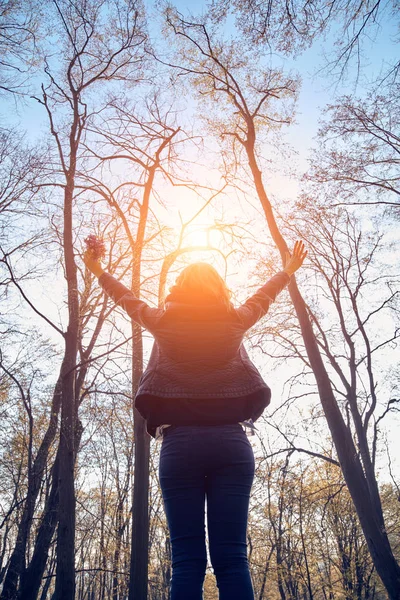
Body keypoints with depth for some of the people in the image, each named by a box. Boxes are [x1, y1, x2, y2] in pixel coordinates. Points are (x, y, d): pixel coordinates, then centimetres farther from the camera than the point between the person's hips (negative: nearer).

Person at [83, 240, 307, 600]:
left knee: (187, 560, -2)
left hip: (180, 443, 0)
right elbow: (265, 296, 29)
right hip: (231, 441, 1)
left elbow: (125, 297, 26)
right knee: (232, 557, -2)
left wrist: (98, 270, 45)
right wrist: (289, 270, 49)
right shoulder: (235, 321, 9)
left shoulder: (163, 323, 8)